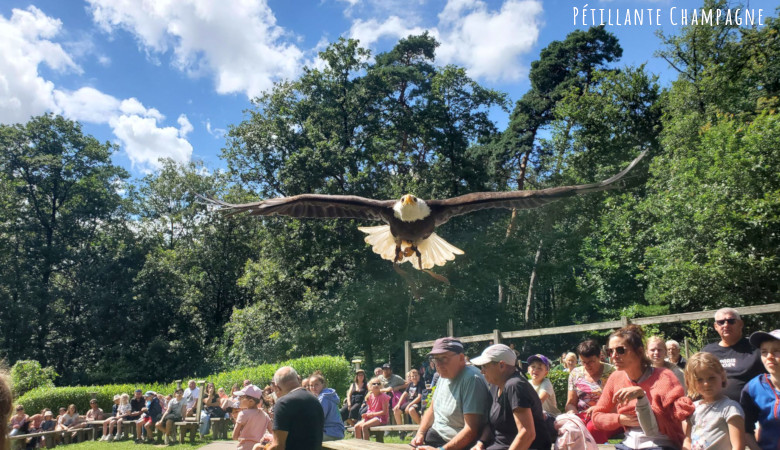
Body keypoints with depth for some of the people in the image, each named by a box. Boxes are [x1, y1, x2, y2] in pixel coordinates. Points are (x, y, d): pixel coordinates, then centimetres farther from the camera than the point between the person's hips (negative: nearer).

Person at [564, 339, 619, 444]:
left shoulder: (612, 372, 4)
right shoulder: (575, 374, 14)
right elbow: (570, 403, 16)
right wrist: (572, 412, -8)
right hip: (582, 416, 3)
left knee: (592, 428, -38)